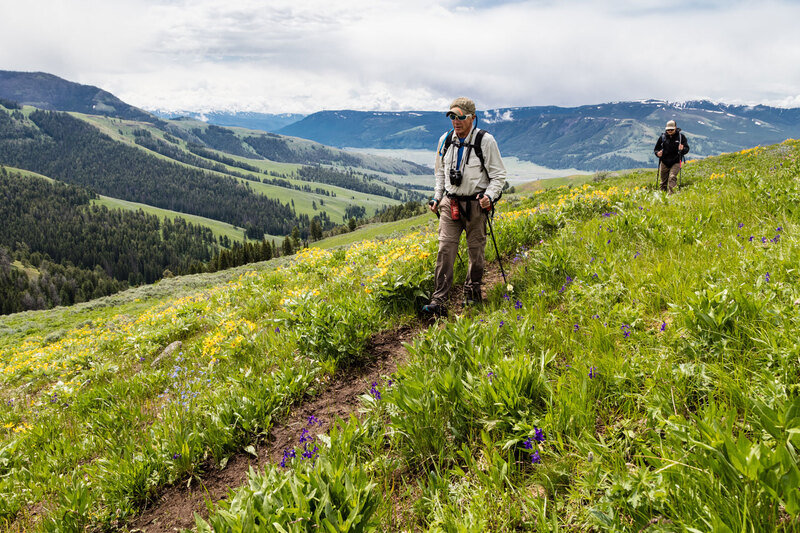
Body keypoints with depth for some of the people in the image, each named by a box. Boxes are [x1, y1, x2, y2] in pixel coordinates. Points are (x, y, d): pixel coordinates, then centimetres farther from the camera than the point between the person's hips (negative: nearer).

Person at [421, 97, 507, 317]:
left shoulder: (485, 140, -7)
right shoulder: (445, 140, 6)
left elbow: (498, 175, -2)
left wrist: (490, 196, -18)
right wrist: (437, 197, 13)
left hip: (475, 204, -3)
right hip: (450, 203, 3)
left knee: (476, 249, 7)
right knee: (445, 249, -7)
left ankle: (472, 292, 28)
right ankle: (438, 302, -9)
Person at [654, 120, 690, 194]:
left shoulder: (681, 136, 0)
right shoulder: (662, 137, 4)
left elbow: (687, 149, 1)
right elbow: (656, 149, 13)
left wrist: (682, 149, -23)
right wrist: (657, 153, -10)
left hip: (675, 162, -2)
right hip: (664, 162, 2)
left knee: (672, 177, -20)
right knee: (663, 181, 7)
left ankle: (671, 193, -25)